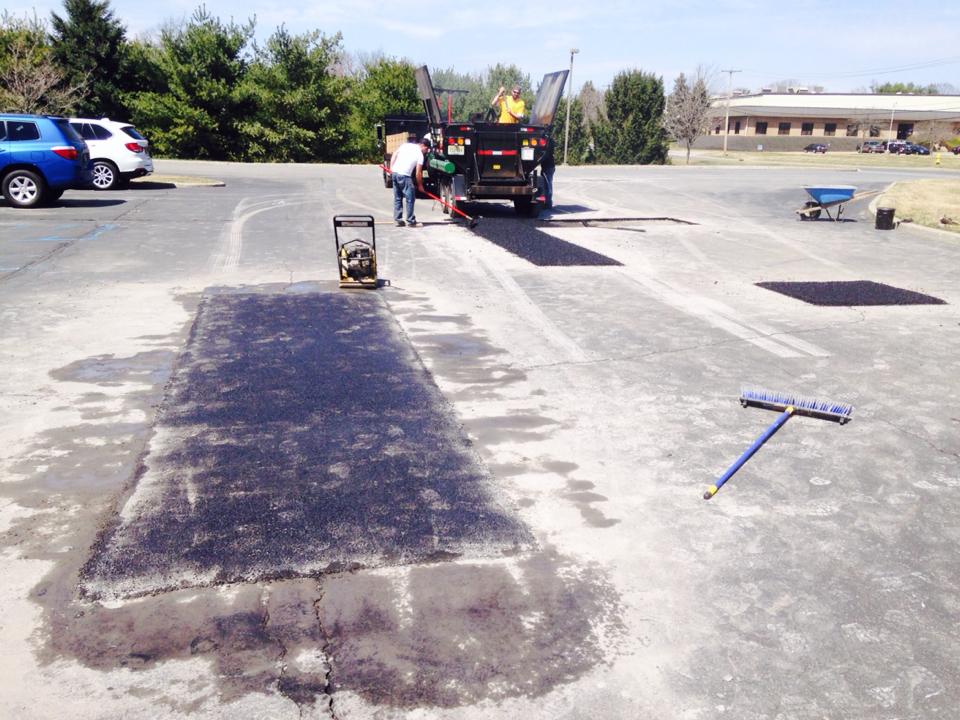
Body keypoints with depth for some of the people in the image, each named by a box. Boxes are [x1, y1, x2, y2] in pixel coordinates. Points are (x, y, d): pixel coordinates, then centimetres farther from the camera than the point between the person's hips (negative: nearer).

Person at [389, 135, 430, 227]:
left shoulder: (405, 145, 13)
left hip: (394, 173, 7)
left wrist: (391, 168, 9)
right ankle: (410, 221, 4)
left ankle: (398, 220, 15)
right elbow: (418, 173, -3)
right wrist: (420, 185, 8)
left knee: (397, 198, 14)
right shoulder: (420, 155, -2)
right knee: (410, 199, 3)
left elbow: (394, 154, 8)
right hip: (404, 176, -7)